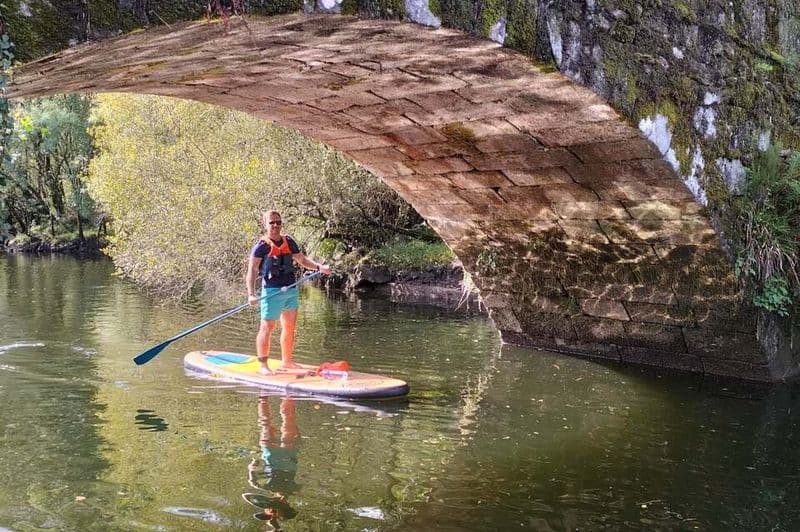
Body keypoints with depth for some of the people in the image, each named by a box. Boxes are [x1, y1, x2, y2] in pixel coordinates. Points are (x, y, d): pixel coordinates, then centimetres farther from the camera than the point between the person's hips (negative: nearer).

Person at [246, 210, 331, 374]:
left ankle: (286, 361, 27)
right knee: (267, 328, -4)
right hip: (272, 291, -7)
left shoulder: (288, 241, 11)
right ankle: (263, 365, 4)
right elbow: (252, 271, -14)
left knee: (290, 327, 13)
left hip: (291, 290, 7)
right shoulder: (262, 246, -7)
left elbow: (302, 259, 21)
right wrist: (251, 294, -25)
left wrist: (319, 267, 4)